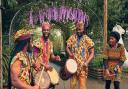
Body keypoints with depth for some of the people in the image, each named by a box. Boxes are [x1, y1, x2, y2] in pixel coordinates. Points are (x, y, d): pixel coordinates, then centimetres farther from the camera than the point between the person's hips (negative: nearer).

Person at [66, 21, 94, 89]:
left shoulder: (87, 40, -2)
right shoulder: (72, 38, 5)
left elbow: (92, 53, -1)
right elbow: (67, 48, 8)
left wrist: (87, 62, -14)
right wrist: (70, 54, -13)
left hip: (82, 66, -2)